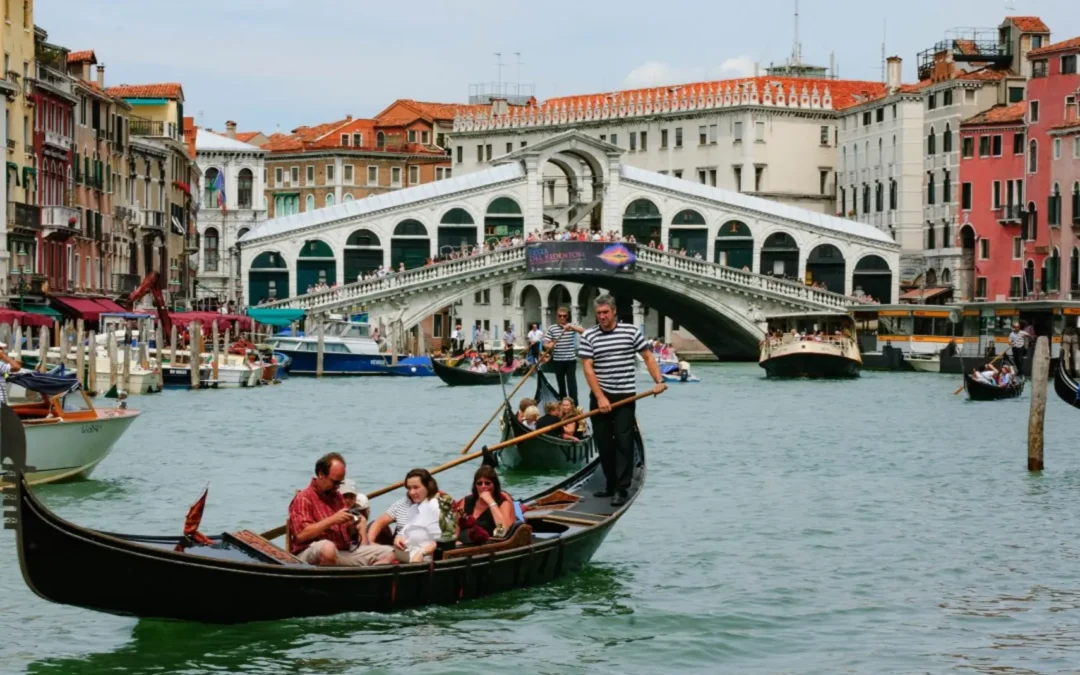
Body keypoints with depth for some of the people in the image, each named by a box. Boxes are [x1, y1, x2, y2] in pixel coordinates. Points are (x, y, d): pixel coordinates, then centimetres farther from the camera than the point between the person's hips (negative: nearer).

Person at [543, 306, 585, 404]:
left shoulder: (572, 326, 0)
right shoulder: (552, 329, 1)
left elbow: (584, 332, -14)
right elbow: (546, 343, 1)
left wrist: (572, 327, -25)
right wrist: (549, 345, -22)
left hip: (570, 360, -2)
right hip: (557, 360, 2)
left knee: (571, 382, -8)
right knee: (560, 383, 12)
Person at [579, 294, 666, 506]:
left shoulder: (631, 332, -1)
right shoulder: (589, 336, -1)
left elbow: (648, 356, 5)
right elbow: (588, 368, -6)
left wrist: (658, 381, -7)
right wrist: (600, 397, -14)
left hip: (624, 397, -2)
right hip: (600, 397, 2)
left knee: (623, 441, -7)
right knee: (603, 442, 8)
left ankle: (622, 489, -6)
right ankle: (610, 484, 21)